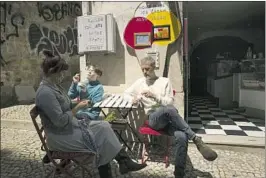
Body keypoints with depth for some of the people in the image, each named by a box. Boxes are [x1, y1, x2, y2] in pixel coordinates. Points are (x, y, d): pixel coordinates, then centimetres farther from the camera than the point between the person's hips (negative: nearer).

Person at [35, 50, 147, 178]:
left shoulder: (54, 86, 7)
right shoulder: (45, 93, -25)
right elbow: (60, 121, -27)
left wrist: (76, 103, -2)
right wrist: (77, 108, -15)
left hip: (70, 126, 9)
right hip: (60, 136, -9)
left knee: (103, 127, -5)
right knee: (100, 140, -13)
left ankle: (124, 161, -3)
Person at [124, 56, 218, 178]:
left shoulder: (165, 81, 10)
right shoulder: (140, 83, 16)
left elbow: (170, 102, 3)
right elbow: (126, 94, 25)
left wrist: (154, 96, -11)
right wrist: (132, 99, 2)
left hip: (169, 118, 1)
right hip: (153, 119, -1)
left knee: (182, 137, -32)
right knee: (169, 110, -38)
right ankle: (197, 140, -29)